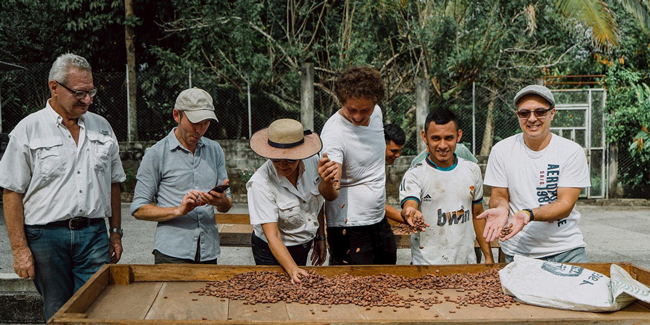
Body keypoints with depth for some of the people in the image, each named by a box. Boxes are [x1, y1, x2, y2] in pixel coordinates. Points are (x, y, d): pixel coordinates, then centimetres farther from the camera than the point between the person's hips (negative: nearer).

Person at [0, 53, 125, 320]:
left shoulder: (101, 127, 10)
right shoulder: (28, 130, -2)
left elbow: (113, 184, 16)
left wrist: (116, 233, 12)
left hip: (94, 234, 3)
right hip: (46, 236, -2)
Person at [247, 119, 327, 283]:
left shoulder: (312, 162, -14)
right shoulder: (261, 184, -30)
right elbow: (273, 236, -32)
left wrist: (320, 238, 8)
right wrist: (292, 269, -43)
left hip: (304, 247, 5)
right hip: (272, 253, -5)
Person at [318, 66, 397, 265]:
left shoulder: (376, 113, -2)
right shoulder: (333, 133, -23)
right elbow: (331, 195, -28)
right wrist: (326, 182, -51)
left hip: (379, 220, 7)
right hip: (349, 228, -7)